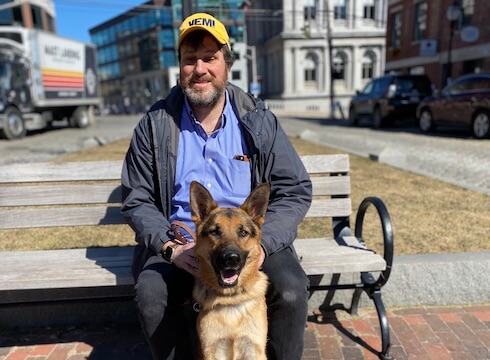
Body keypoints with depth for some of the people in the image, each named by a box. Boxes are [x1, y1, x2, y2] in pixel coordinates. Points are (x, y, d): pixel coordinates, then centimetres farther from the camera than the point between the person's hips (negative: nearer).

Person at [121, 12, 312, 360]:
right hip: (179, 242, 1)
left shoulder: (258, 120, 0)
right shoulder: (155, 125, 1)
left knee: (292, 291, -24)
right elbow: (137, 200, 3)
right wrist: (169, 245, -14)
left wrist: (262, 243, -17)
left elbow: (295, 191, -2)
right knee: (150, 294, -26)